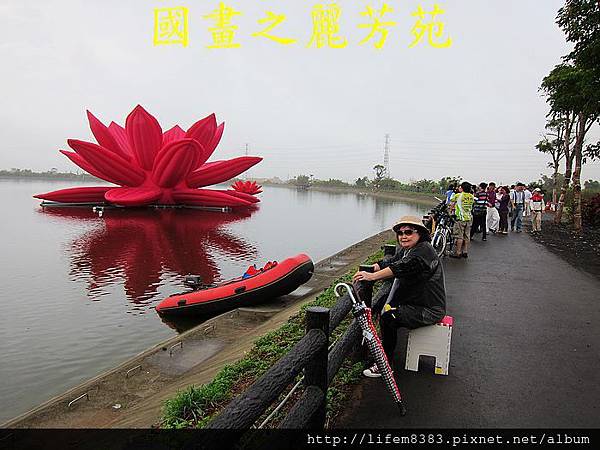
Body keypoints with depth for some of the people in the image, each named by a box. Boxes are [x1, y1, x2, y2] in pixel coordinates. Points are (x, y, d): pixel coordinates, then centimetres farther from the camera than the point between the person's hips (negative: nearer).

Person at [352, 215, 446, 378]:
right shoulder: (406, 250, 14)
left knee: (388, 318, -21)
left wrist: (372, 276, -43)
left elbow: (401, 268, -34)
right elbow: (390, 262, 2)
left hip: (429, 310, -10)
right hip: (414, 303, 10)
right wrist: (367, 270, -17)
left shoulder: (424, 251, -19)